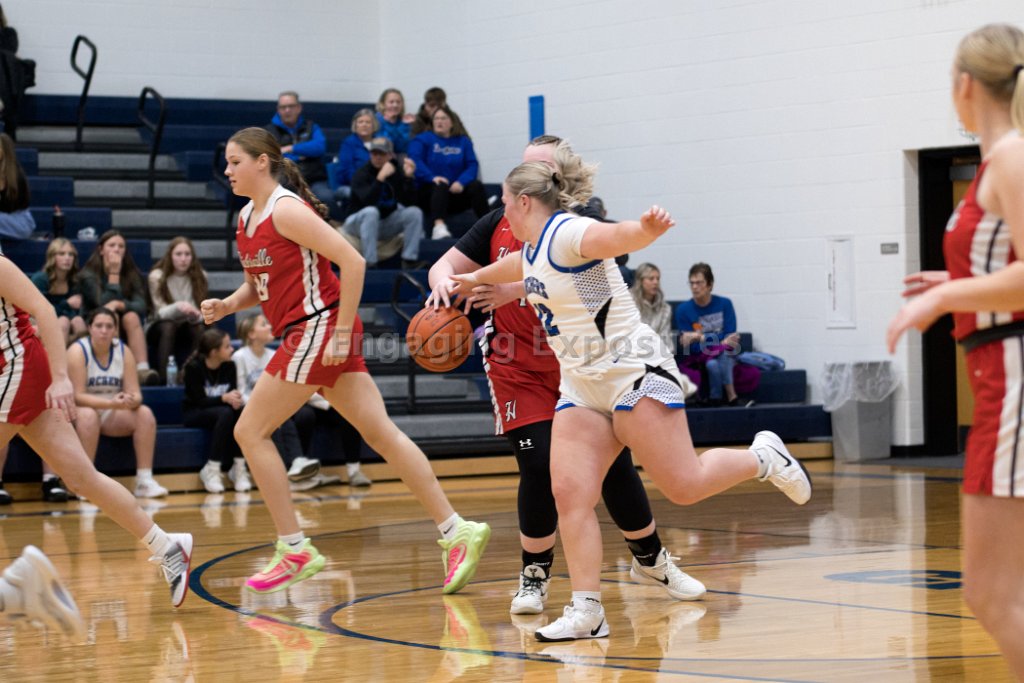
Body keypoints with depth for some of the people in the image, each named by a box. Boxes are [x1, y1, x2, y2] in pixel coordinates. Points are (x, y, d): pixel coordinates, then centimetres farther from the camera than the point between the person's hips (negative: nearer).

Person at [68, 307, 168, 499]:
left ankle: (145, 480, -21)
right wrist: (111, 403, -36)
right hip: (79, 414, -4)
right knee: (88, 415, -38)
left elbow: (136, 394, -6)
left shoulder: (124, 352, -3)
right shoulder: (78, 351, -16)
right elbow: (77, 396, -22)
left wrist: (131, 400, -32)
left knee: (145, 414, -20)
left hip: (113, 415, 5)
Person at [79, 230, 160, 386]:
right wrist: (114, 274, -18)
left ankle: (142, 369, -46)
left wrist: (118, 304, -31)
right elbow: (104, 304, -18)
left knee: (131, 317, -28)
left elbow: (141, 306, -13)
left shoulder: (132, 274, 2)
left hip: (125, 332, 2)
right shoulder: (89, 275, -6)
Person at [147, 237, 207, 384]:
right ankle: (162, 376, -36)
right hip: (160, 327, -2)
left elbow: (200, 313, -7)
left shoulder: (200, 276, -5)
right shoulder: (157, 277, -15)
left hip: (187, 325, 2)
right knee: (168, 327, -35)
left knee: (199, 328, -30)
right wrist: (178, 307, -42)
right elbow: (160, 311, -20)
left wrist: (195, 315, -33)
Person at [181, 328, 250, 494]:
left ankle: (239, 467, -25)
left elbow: (233, 392, -6)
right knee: (225, 413, -35)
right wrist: (224, 398, -37)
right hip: (194, 414, -4)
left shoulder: (229, 366, -1)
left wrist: (235, 399, -31)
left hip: (221, 413, 4)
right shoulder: (194, 367, -15)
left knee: (240, 412, -30)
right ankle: (211, 470, -30)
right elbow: (199, 401, -21)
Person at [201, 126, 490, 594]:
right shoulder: (247, 218, 14)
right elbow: (257, 285, 24)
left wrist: (342, 333, -19)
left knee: (251, 431, -4)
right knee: (380, 434, 6)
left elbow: (352, 262, -19)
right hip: (305, 335, 9)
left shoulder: (286, 210, -14)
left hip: (319, 329, -9)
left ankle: (294, 550, 0)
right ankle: (456, 531, 5)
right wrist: (226, 305, 3)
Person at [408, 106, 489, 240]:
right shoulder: (423, 139, 8)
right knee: (441, 186, -34)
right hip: (430, 194, -3)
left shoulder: (463, 142, 15)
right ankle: (438, 227, -56)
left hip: (456, 193, 3)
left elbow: (472, 165, 2)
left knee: (476, 185, -23)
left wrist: (461, 182, -18)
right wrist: (432, 177, -27)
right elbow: (414, 159, -10)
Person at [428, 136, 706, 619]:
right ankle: (534, 574, 7)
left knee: (614, 465, 3)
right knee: (539, 467, -13)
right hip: (519, 370, 1)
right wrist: (443, 280, -25)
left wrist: (516, 289, -45)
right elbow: (447, 265, 1)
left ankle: (650, 560, 26)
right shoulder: (500, 224, -1)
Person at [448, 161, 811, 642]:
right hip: (582, 387, 8)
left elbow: (618, 237, -36)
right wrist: (475, 279, 55)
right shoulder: (532, 248, 13)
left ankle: (763, 458, 17)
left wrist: (647, 229, -58)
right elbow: (517, 266, 39)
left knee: (685, 486, -11)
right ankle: (587, 611, -5)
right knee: (569, 493, -7)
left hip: (633, 372, -8)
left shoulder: (567, 232, -15)